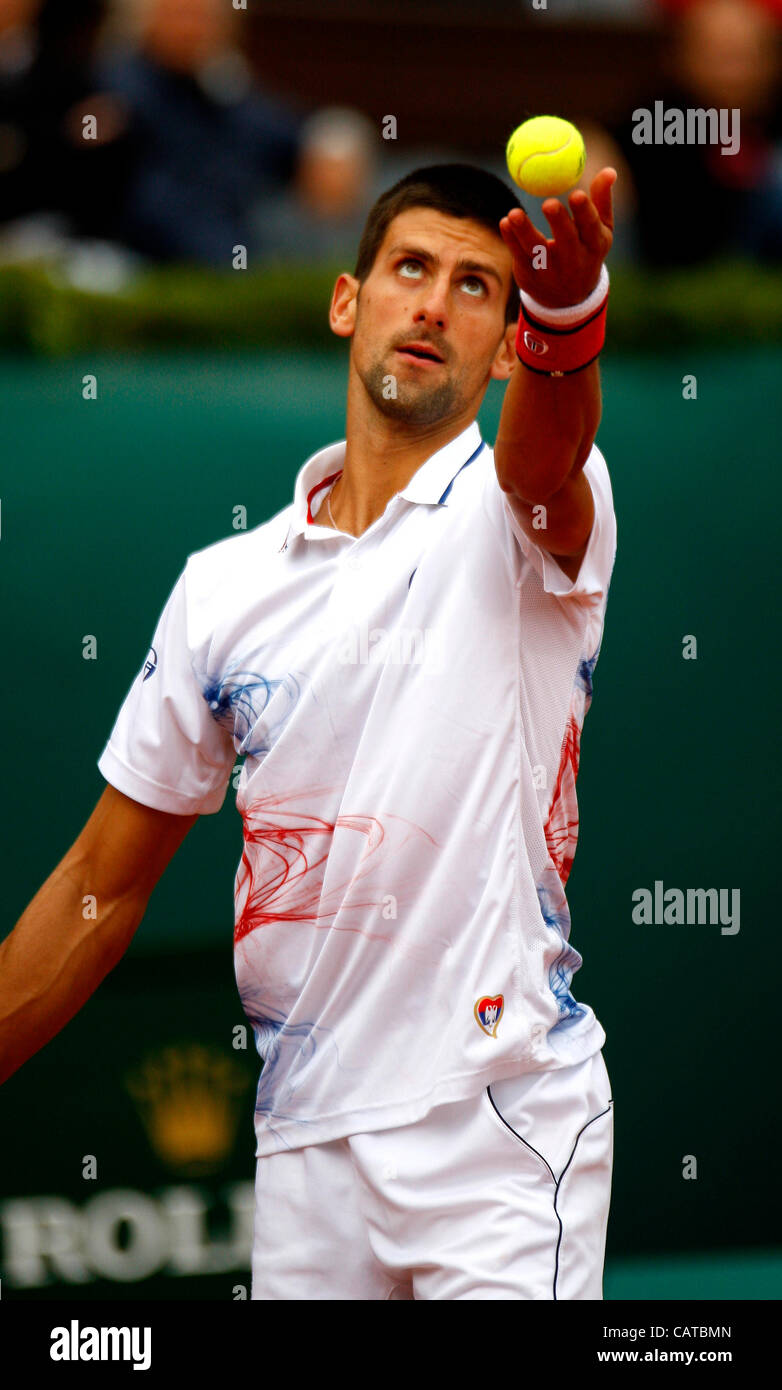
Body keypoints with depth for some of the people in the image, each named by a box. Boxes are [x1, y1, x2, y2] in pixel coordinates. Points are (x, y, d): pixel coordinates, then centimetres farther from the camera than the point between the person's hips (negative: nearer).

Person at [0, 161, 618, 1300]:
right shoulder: (224, 587, 10)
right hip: (304, 1140, 4)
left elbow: (545, 457, -29)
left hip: (503, 1129, -4)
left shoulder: (515, 509, -2)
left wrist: (566, 314, -50)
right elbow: (102, 887, 15)